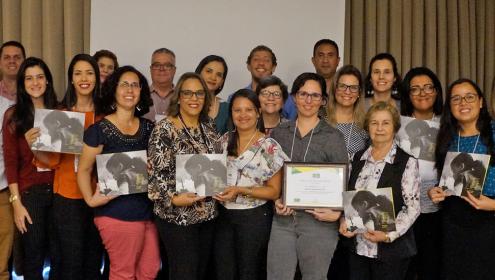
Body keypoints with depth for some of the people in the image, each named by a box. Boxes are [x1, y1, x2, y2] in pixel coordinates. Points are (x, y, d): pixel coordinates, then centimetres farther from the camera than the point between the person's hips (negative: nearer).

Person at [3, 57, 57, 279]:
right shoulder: (14, 115, 0)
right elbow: (10, 160, -3)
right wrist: (16, 202, -9)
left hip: (57, 189, 2)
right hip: (29, 192, -2)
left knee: (59, 253, 8)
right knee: (34, 255, 6)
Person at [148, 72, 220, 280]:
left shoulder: (208, 127, 8)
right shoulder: (165, 129, -12)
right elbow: (157, 173, -15)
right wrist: (173, 198, -27)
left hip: (208, 214, 6)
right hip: (177, 216, -6)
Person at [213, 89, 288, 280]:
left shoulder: (269, 147, -11)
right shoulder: (225, 141, 5)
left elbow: (274, 191, -10)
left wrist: (240, 190, -21)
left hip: (254, 218, -4)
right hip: (224, 216, 5)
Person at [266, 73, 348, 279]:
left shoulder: (333, 137, 0)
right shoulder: (278, 133, 8)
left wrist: (337, 213, -14)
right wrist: (276, 201, -3)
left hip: (318, 219, -2)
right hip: (282, 218, 2)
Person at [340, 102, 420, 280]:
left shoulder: (407, 162, -7)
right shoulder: (358, 158, 8)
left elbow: (412, 207, -10)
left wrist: (389, 235, -20)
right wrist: (344, 222, -2)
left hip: (391, 249, -4)